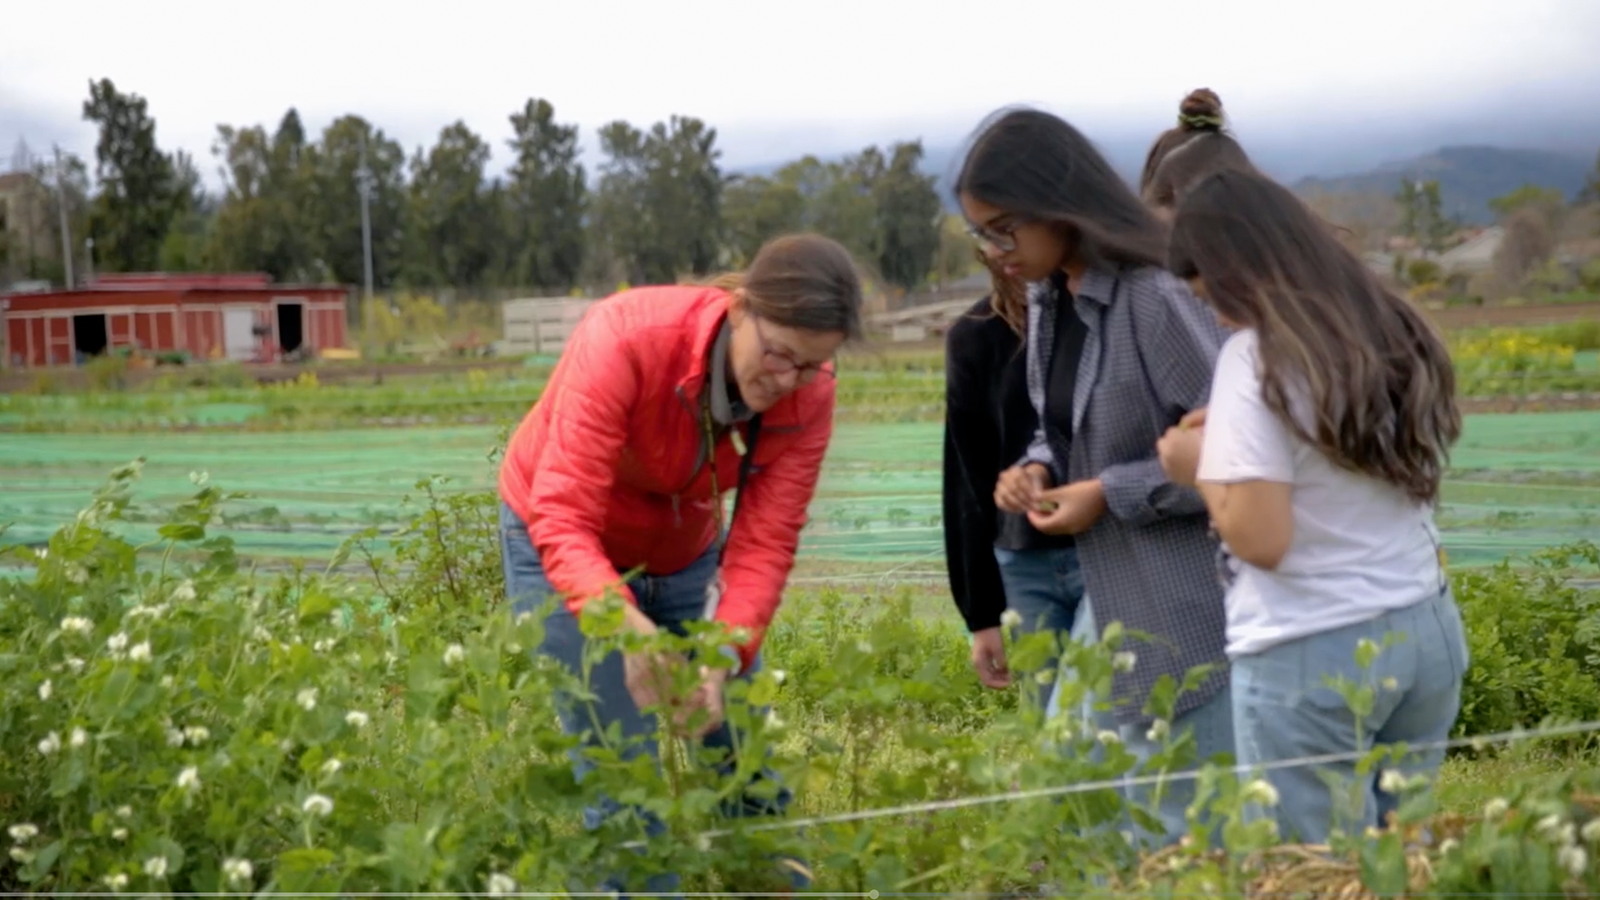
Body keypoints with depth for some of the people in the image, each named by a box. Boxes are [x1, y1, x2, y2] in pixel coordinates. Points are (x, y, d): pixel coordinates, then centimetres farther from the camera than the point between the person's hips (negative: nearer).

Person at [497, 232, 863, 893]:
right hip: (565, 545, -4)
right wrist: (624, 624, -53)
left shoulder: (807, 396, -21)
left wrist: (723, 657, -38)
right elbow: (564, 520, -37)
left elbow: (763, 545, -22)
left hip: (685, 551, 4)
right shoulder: (624, 340, -34)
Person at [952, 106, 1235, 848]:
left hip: (1187, 611, -9)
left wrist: (1109, 495, -19)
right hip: (1110, 600, 9)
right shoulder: (1046, 301, 6)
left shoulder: (1156, 298, -22)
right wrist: (1036, 471, -2)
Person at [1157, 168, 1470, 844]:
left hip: (1312, 655, -7)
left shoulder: (1258, 356, -14)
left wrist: (1201, 467, -3)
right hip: (1428, 630, 7)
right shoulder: (1394, 332, 8)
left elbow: (1261, 539, -19)